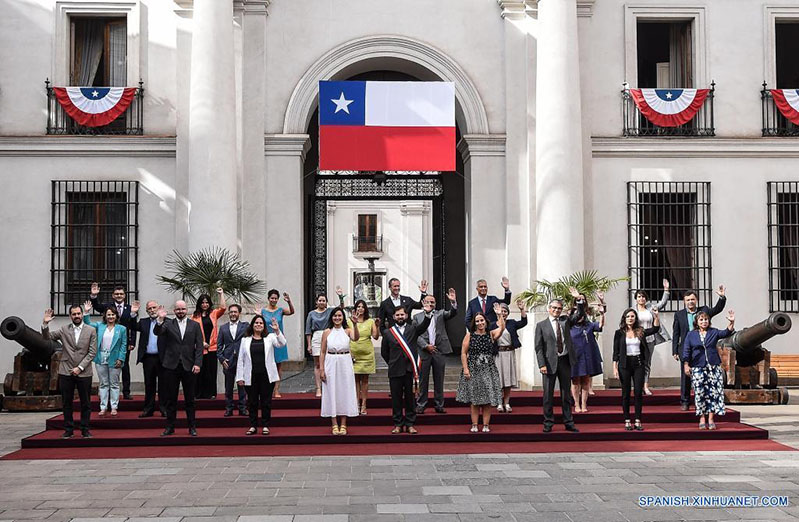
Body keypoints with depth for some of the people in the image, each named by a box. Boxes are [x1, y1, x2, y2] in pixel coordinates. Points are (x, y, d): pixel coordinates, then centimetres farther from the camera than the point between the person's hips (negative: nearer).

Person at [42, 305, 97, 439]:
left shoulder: (91, 331, 2)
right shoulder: (64, 330, 7)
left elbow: (92, 352, -2)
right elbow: (47, 337, 1)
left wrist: (80, 367, -9)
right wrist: (45, 324, -17)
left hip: (83, 372, -1)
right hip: (66, 372, 1)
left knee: (86, 403, 3)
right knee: (66, 403, 6)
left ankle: (85, 429, 13)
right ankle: (68, 429, 14)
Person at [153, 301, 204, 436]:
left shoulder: (195, 325, 7)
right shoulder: (168, 323, 6)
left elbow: (199, 346, 2)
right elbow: (156, 332, -13)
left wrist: (197, 363, -8)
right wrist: (160, 319, -29)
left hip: (189, 367, 0)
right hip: (171, 366, 0)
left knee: (190, 399, 6)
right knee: (170, 399, 6)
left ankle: (192, 427, 14)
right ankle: (170, 427, 14)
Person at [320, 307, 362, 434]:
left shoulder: (347, 330, 0)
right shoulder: (327, 332, 2)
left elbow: (356, 338, -22)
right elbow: (323, 352, 4)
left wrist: (355, 324, -36)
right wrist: (321, 369, -3)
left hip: (345, 364, 0)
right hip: (331, 364, 0)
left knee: (344, 392, 4)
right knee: (332, 392, 3)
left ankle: (343, 425, 12)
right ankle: (335, 425, 11)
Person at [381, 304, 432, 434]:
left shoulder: (413, 329, 5)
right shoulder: (387, 332, 5)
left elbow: (424, 325, -14)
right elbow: (384, 352, 12)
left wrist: (428, 313, -31)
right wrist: (392, 364, 9)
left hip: (410, 369, 0)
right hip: (395, 371, 0)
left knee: (410, 398, 5)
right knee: (396, 398, 6)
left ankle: (410, 424, 12)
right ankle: (398, 424, 14)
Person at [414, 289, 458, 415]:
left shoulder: (440, 314, 11)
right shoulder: (417, 317, 7)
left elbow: (452, 313, -7)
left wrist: (453, 302, -24)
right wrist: (426, 346, -10)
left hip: (439, 351, 1)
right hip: (424, 352, -1)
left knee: (439, 380, 6)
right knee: (423, 380, 3)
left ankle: (439, 405, 13)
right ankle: (421, 405, 10)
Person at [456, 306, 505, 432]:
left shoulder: (491, 334, 4)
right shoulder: (469, 335, 2)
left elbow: (502, 328, -16)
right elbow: (463, 353, 0)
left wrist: (499, 315, -25)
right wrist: (465, 369, -7)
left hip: (488, 369, 1)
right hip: (473, 369, -1)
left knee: (488, 398, 1)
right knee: (474, 399, 3)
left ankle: (486, 425, 7)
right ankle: (474, 425, 8)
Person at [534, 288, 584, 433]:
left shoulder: (565, 321, 11)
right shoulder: (541, 325, 1)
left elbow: (580, 313, 3)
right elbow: (538, 347, -4)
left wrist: (578, 299, -12)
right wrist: (542, 364, -13)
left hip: (565, 361, 3)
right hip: (550, 362, -3)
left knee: (566, 394, 9)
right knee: (548, 394, 2)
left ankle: (568, 423, 15)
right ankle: (548, 423, 10)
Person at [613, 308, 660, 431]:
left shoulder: (641, 332, 6)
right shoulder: (619, 333, 0)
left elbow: (655, 329, -4)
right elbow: (616, 352, 0)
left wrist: (656, 316, -18)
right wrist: (615, 368, -5)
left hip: (638, 364, 1)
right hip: (625, 364, -1)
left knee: (638, 392, 0)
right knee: (626, 393, 4)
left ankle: (638, 421, 6)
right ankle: (627, 421, 10)